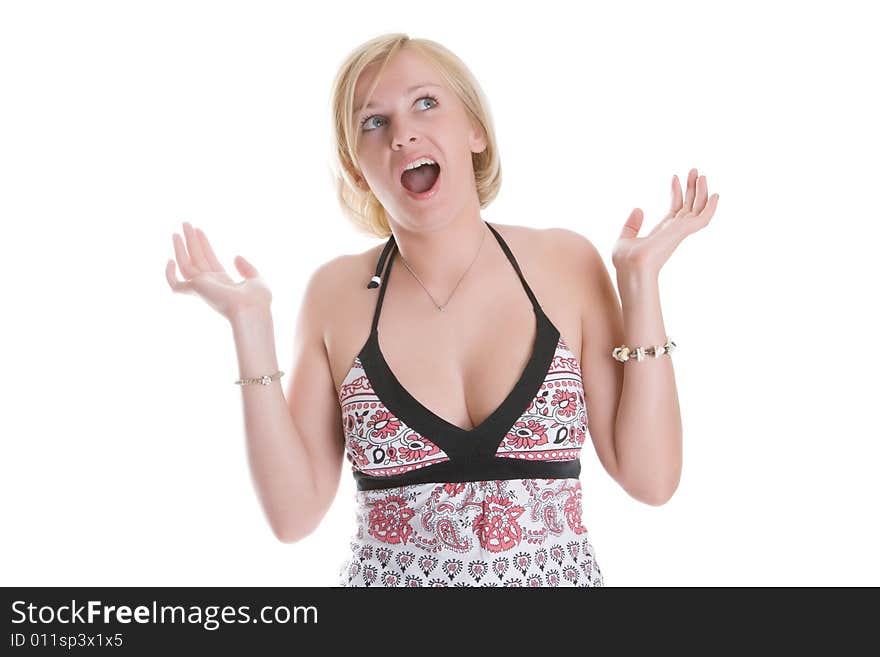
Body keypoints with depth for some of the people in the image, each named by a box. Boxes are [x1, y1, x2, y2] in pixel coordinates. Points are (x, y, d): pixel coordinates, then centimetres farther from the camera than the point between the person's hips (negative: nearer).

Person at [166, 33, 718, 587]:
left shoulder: (564, 264, -7)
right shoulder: (336, 293, -6)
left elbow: (650, 479, -10)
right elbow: (294, 513, -9)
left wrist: (640, 280, -12)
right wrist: (252, 323, -14)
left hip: (557, 574, 0)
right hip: (387, 573, 0)